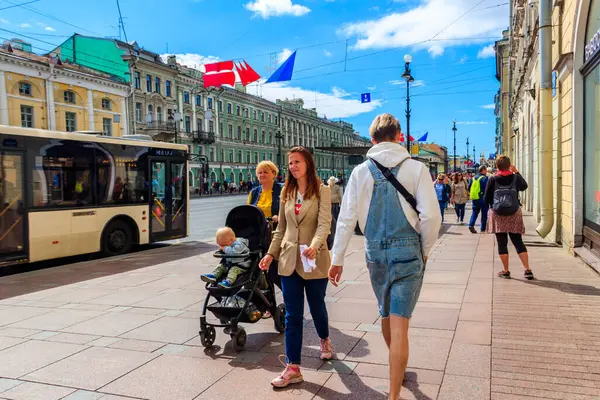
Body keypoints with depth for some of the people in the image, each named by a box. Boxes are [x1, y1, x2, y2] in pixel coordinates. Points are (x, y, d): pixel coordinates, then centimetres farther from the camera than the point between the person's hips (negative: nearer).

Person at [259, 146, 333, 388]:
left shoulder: (322, 191, -6)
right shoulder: (286, 192, 8)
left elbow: (324, 223, -20)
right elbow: (281, 228, 13)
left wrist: (314, 245, -37)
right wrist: (271, 253, 6)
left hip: (314, 260, -3)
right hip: (289, 260, 4)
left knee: (316, 306, 16)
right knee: (292, 315, 3)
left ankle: (324, 339, 46)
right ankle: (293, 368, 8)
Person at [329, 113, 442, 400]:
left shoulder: (361, 172, -1)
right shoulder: (416, 169, -6)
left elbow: (346, 218, -3)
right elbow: (431, 216, -11)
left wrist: (337, 259, 3)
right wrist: (425, 250, 6)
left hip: (375, 253, 3)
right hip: (407, 252, -3)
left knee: (386, 316, 23)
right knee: (399, 325, 0)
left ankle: (397, 369, 46)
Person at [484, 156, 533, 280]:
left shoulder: (493, 180, -9)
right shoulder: (515, 177, -2)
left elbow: (486, 199, -6)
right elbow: (524, 186, 21)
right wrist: (517, 172, 26)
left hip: (497, 214, -2)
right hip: (514, 214, 2)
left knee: (502, 243, 5)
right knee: (518, 242, 9)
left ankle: (506, 271, 9)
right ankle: (527, 270, 5)